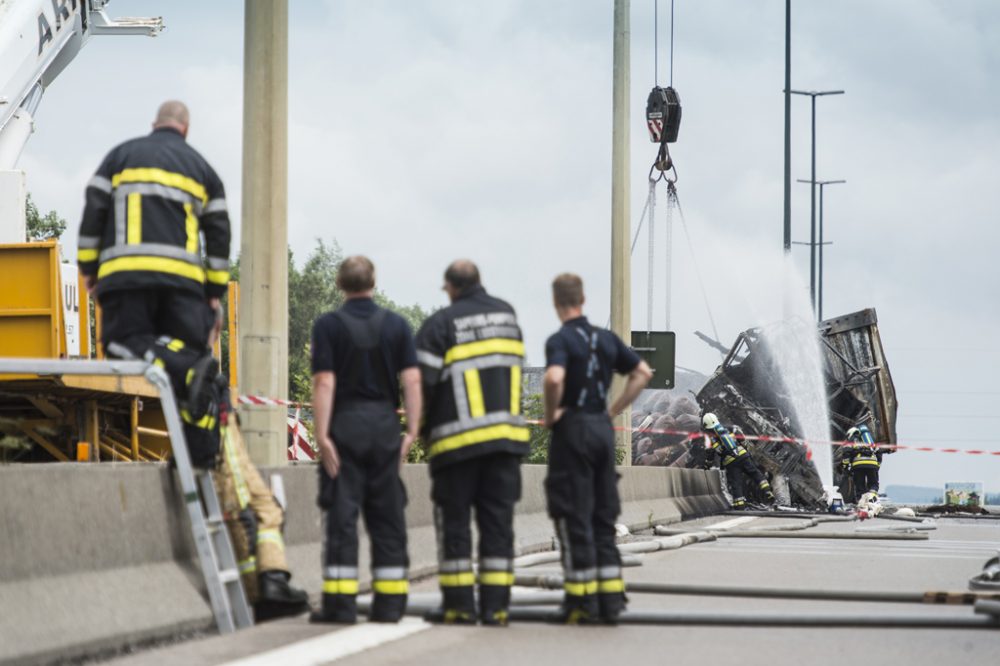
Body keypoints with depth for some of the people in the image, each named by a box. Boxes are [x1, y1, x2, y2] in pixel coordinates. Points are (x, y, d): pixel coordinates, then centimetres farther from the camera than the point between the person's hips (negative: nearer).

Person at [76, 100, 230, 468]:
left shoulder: (122, 155, 15)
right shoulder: (201, 168, 20)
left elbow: (94, 211, 8)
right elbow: (219, 233, 16)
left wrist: (87, 266, 14)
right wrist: (216, 291, 19)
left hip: (127, 271, -2)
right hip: (184, 273, 2)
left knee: (124, 339, -3)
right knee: (188, 348, 4)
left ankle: (188, 369, -32)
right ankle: (202, 451, -6)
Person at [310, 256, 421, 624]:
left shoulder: (328, 325, -2)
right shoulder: (397, 325, 7)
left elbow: (324, 382, -9)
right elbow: (412, 379, 0)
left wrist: (322, 435, -10)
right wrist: (412, 431, 1)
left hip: (345, 425, -3)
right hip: (385, 425, 3)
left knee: (342, 514, -2)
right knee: (387, 515, 7)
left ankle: (340, 602, -6)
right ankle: (389, 603, 6)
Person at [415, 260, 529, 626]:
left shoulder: (440, 324, -7)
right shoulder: (507, 314, 11)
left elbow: (422, 382, -10)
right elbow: (511, 366, 15)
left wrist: (422, 428, 4)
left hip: (457, 438, -4)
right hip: (506, 434, 4)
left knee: (454, 520, 4)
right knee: (497, 520, 6)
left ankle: (458, 604, 3)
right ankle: (495, 605, 3)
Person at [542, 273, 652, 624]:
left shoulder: (560, 340, -11)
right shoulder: (606, 338, 9)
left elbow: (555, 378, -29)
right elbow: (643, 372, 14)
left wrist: (551, 414, -13)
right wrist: (614, 410, 13)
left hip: (572, 428, -6)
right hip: (603, 429, 6)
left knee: (574, 518, -1)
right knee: (603, 517, 11)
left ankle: (581, 600, -2)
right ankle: (610, 598, 9)